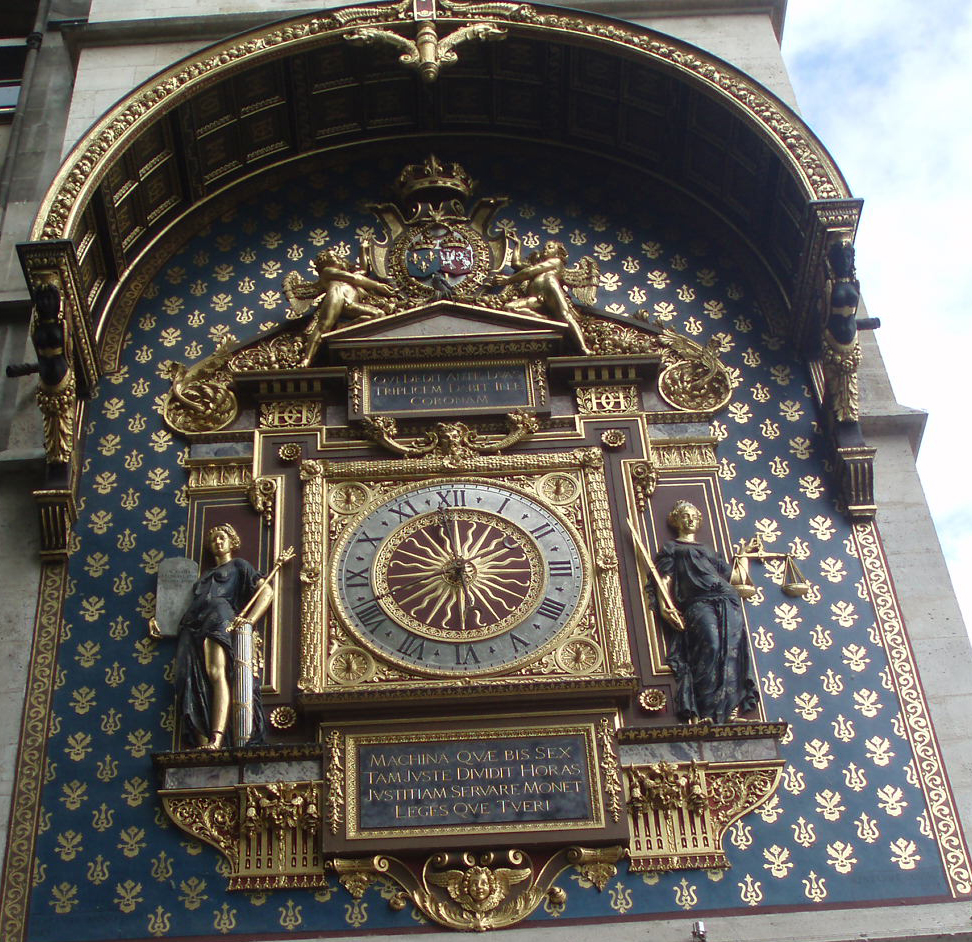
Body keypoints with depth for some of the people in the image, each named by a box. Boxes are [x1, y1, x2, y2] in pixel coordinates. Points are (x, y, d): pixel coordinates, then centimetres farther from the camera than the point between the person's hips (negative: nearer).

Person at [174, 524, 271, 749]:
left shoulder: (238, 565, 22)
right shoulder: (205, 576, 40)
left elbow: (267, 592, 9)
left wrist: (249, 620, -8)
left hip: (219, 618, -6)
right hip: (192, 627, 6)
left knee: (217, 673, -28)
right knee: (194, 684, -15)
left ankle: (217, 739, -45)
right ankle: (202, 744, -27)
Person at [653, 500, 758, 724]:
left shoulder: (707, 550, 38)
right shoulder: (671, 548, 25)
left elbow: (734, 575, 32)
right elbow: (664, 580, 9)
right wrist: (665, 605, -8)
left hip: (727, 600, 5)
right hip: (698, 602, -5)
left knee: (733, 647, -21)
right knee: (711, 645, -30)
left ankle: (731, 707, -26)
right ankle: (705, 712, -34)